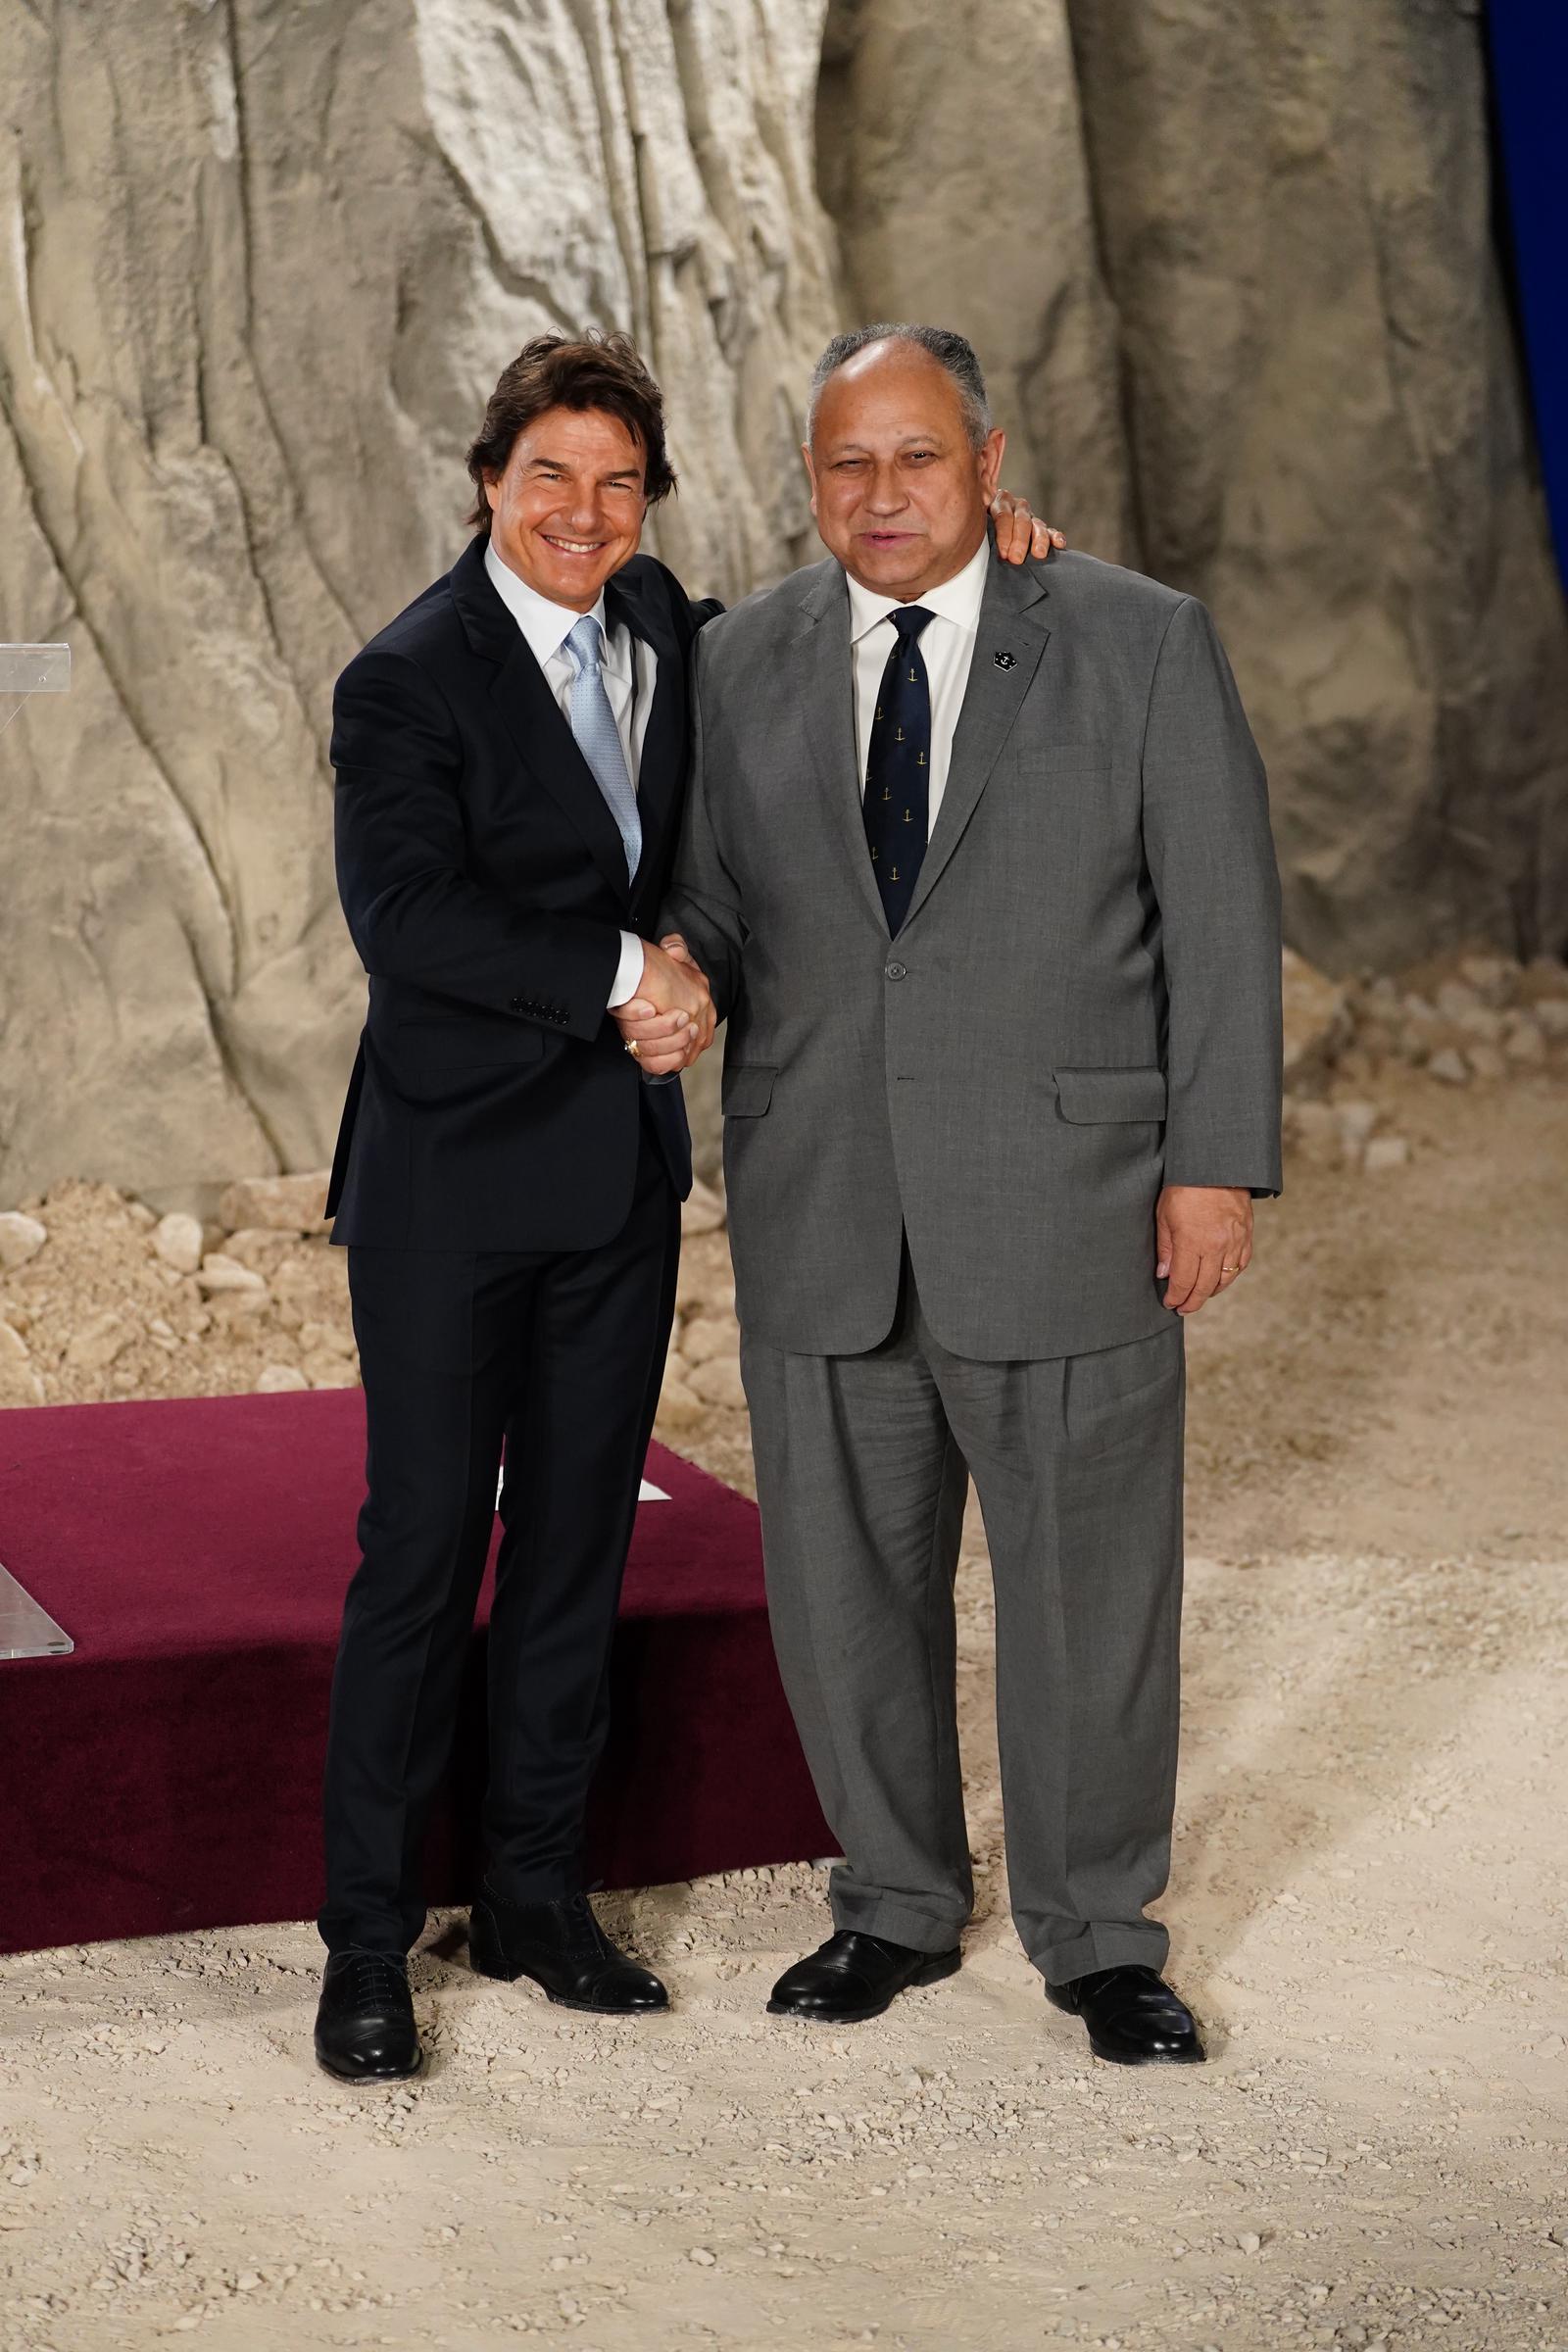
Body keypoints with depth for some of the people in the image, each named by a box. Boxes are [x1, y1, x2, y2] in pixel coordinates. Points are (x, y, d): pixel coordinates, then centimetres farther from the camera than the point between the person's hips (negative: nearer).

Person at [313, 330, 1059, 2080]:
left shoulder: (656, 622, 8)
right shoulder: (411, 678, -12)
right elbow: (404, 914, -21)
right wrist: (621, 975, -20)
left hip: (623, 1169, 6)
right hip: (455, 1174, -6)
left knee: (577, 1538, 12)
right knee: (422, 1549, -3)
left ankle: (535, 1896, 24)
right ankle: (368, 1944, 8)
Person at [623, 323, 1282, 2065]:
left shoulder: (1142, 643, -1)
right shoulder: (741, 662, 7)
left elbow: (1222, 914, -2)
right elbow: (712, 893, 13)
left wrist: (1218, 1161, -7)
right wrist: (672, 980, -11)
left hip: (1063, 1200, -3)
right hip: (819, 1209, 3)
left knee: (1087, 1580, 6)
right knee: (845, 1581, 11)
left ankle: (1097, 1933, 25)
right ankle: (897, 1903, 31)